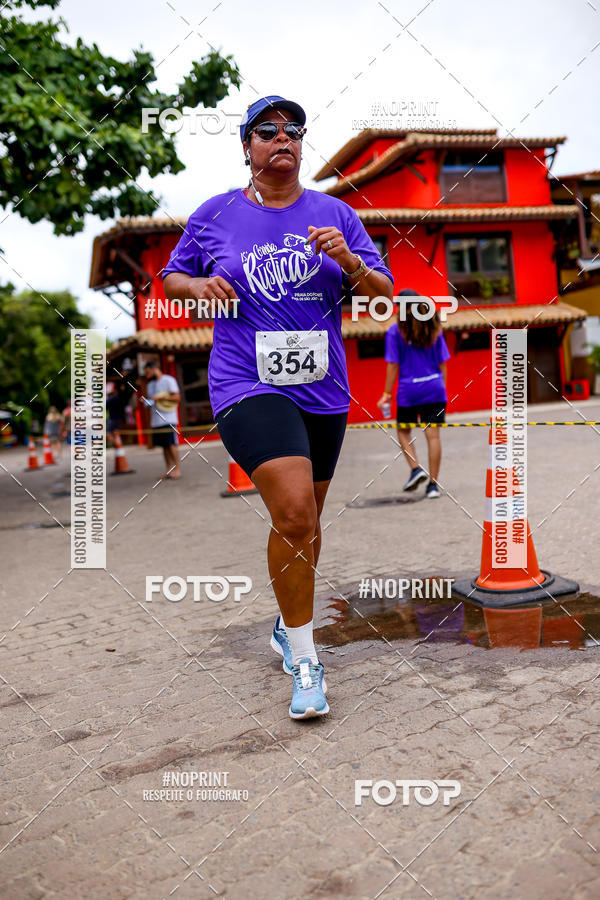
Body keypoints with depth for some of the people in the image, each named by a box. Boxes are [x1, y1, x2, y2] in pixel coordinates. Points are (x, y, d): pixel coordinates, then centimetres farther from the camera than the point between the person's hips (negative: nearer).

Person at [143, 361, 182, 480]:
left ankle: (177, 469, -6)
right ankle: (168, 470, 9)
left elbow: (176, 397, -10)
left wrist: (160, 398, -13)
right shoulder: (150, 385, 21)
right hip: (156, 421, 7)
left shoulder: (168, 380, -2)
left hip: (168, 420, -7)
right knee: (164, 446, 6)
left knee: (171, 444, -9)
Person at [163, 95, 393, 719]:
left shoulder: (335, 215, 9)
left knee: (304, 519, 14)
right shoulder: (214, 216, 6)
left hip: (323, 392, 4)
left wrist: (348, 259, -13)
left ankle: (288, 626, 39)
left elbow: (385, 296, 6)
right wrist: (199, 286, -5)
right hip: (248, 386, -3)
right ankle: (304, 662, -5)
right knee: (293, 511, -21)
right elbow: (171, 277, 17)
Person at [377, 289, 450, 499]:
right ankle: (433, 484, 3)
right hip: (434, 387, 3)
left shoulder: (395, 331, -3)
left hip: (408, 389, -3)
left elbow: (393, 365, -5)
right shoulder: (434, 328, 8)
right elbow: (442, 363, 9)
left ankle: (415, 468, 0)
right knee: (433, 434, 2)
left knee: (403, 430, 17)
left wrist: (387, 393, 0)